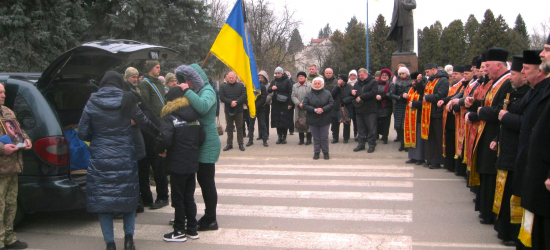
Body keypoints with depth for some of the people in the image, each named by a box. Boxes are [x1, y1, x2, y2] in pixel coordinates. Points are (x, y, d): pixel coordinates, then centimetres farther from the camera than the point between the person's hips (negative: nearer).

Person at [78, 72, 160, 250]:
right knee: (128, 197, 16)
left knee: (102, 199, 10)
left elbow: (82, 133, -1)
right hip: (125, 159, 0)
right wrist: (160, 135, 21)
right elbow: (144, 123, 4)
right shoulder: (127, 101, -4)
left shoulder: (92, 103, -1)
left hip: (99, 160, 0)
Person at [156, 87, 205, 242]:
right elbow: (202, 137, 3)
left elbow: (165, 139, -24)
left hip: (177, 165, -6)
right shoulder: (194, 116, 7)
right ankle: (192, 229, 21)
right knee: (189, 197, 15)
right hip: (192, 163, 6)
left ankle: (179, 232, 12)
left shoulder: (170, 117, -11)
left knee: (178, 199, 4)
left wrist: (160, 150, -6)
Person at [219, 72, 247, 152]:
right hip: (228, 110, 1)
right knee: (229, 127, 8)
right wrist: (230, 102, -19)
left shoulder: (241, 86, 3)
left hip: (238, 110, -1)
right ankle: (229, 143, 15)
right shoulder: (223, 87, 4)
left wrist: (236, 102, -19)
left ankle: (241, 143, 10)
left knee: (239, 127, 4)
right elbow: (221, 97, -6)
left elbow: (244, 96, -7)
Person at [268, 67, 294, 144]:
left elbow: (290, 93, -4)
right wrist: (272, 88, -19)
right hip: (276, 104, 4)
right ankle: (279, 137, 8)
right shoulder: (274, 81, 11)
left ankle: (284, 137, 6)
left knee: (285, 121, -3)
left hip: (285, 104, -3)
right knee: (277, 120, 1)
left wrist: (290, 103, -10)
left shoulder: (287, 81, -1)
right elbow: (268, 90, 4)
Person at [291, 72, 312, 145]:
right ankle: (301, 139, 12)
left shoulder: (309, 85, 2)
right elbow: (293, 96, 5)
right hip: (298, 108, 3)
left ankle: (309, 139, 3)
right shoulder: (294, 86, 14)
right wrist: (299, 103, -11)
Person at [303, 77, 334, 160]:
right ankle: (316, 152, 18)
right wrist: (314, 110, -17)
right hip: (313, 120, 1)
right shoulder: (309, 94, 2)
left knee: (324, 137, 4)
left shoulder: (327, 93, 1)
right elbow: (305, 105, -5)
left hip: (324, 119, -1)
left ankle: (325, 152, 17)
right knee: (316, 137, 7)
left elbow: (331, 103, -3)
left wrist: (323, 109, -18)